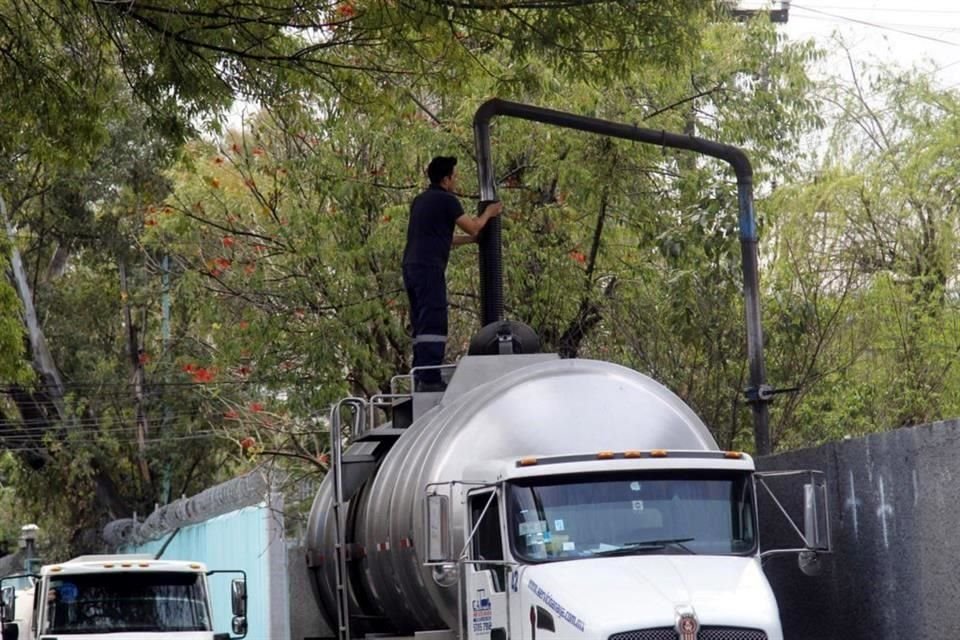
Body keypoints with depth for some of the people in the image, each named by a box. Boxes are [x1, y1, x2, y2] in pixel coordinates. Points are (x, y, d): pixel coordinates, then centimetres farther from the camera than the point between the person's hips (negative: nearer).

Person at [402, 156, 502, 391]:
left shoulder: (420, 201, 21)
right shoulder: (446, 200, -5)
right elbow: (472, 227, 3)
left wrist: (472, 239, 33)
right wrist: (488, 214, 22)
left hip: (411, 267, 9)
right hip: (430, 269, -9)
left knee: (421, 326, 11)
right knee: (434, 325, -12)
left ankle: (421, 379, 10)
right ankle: (430, 380, -19)